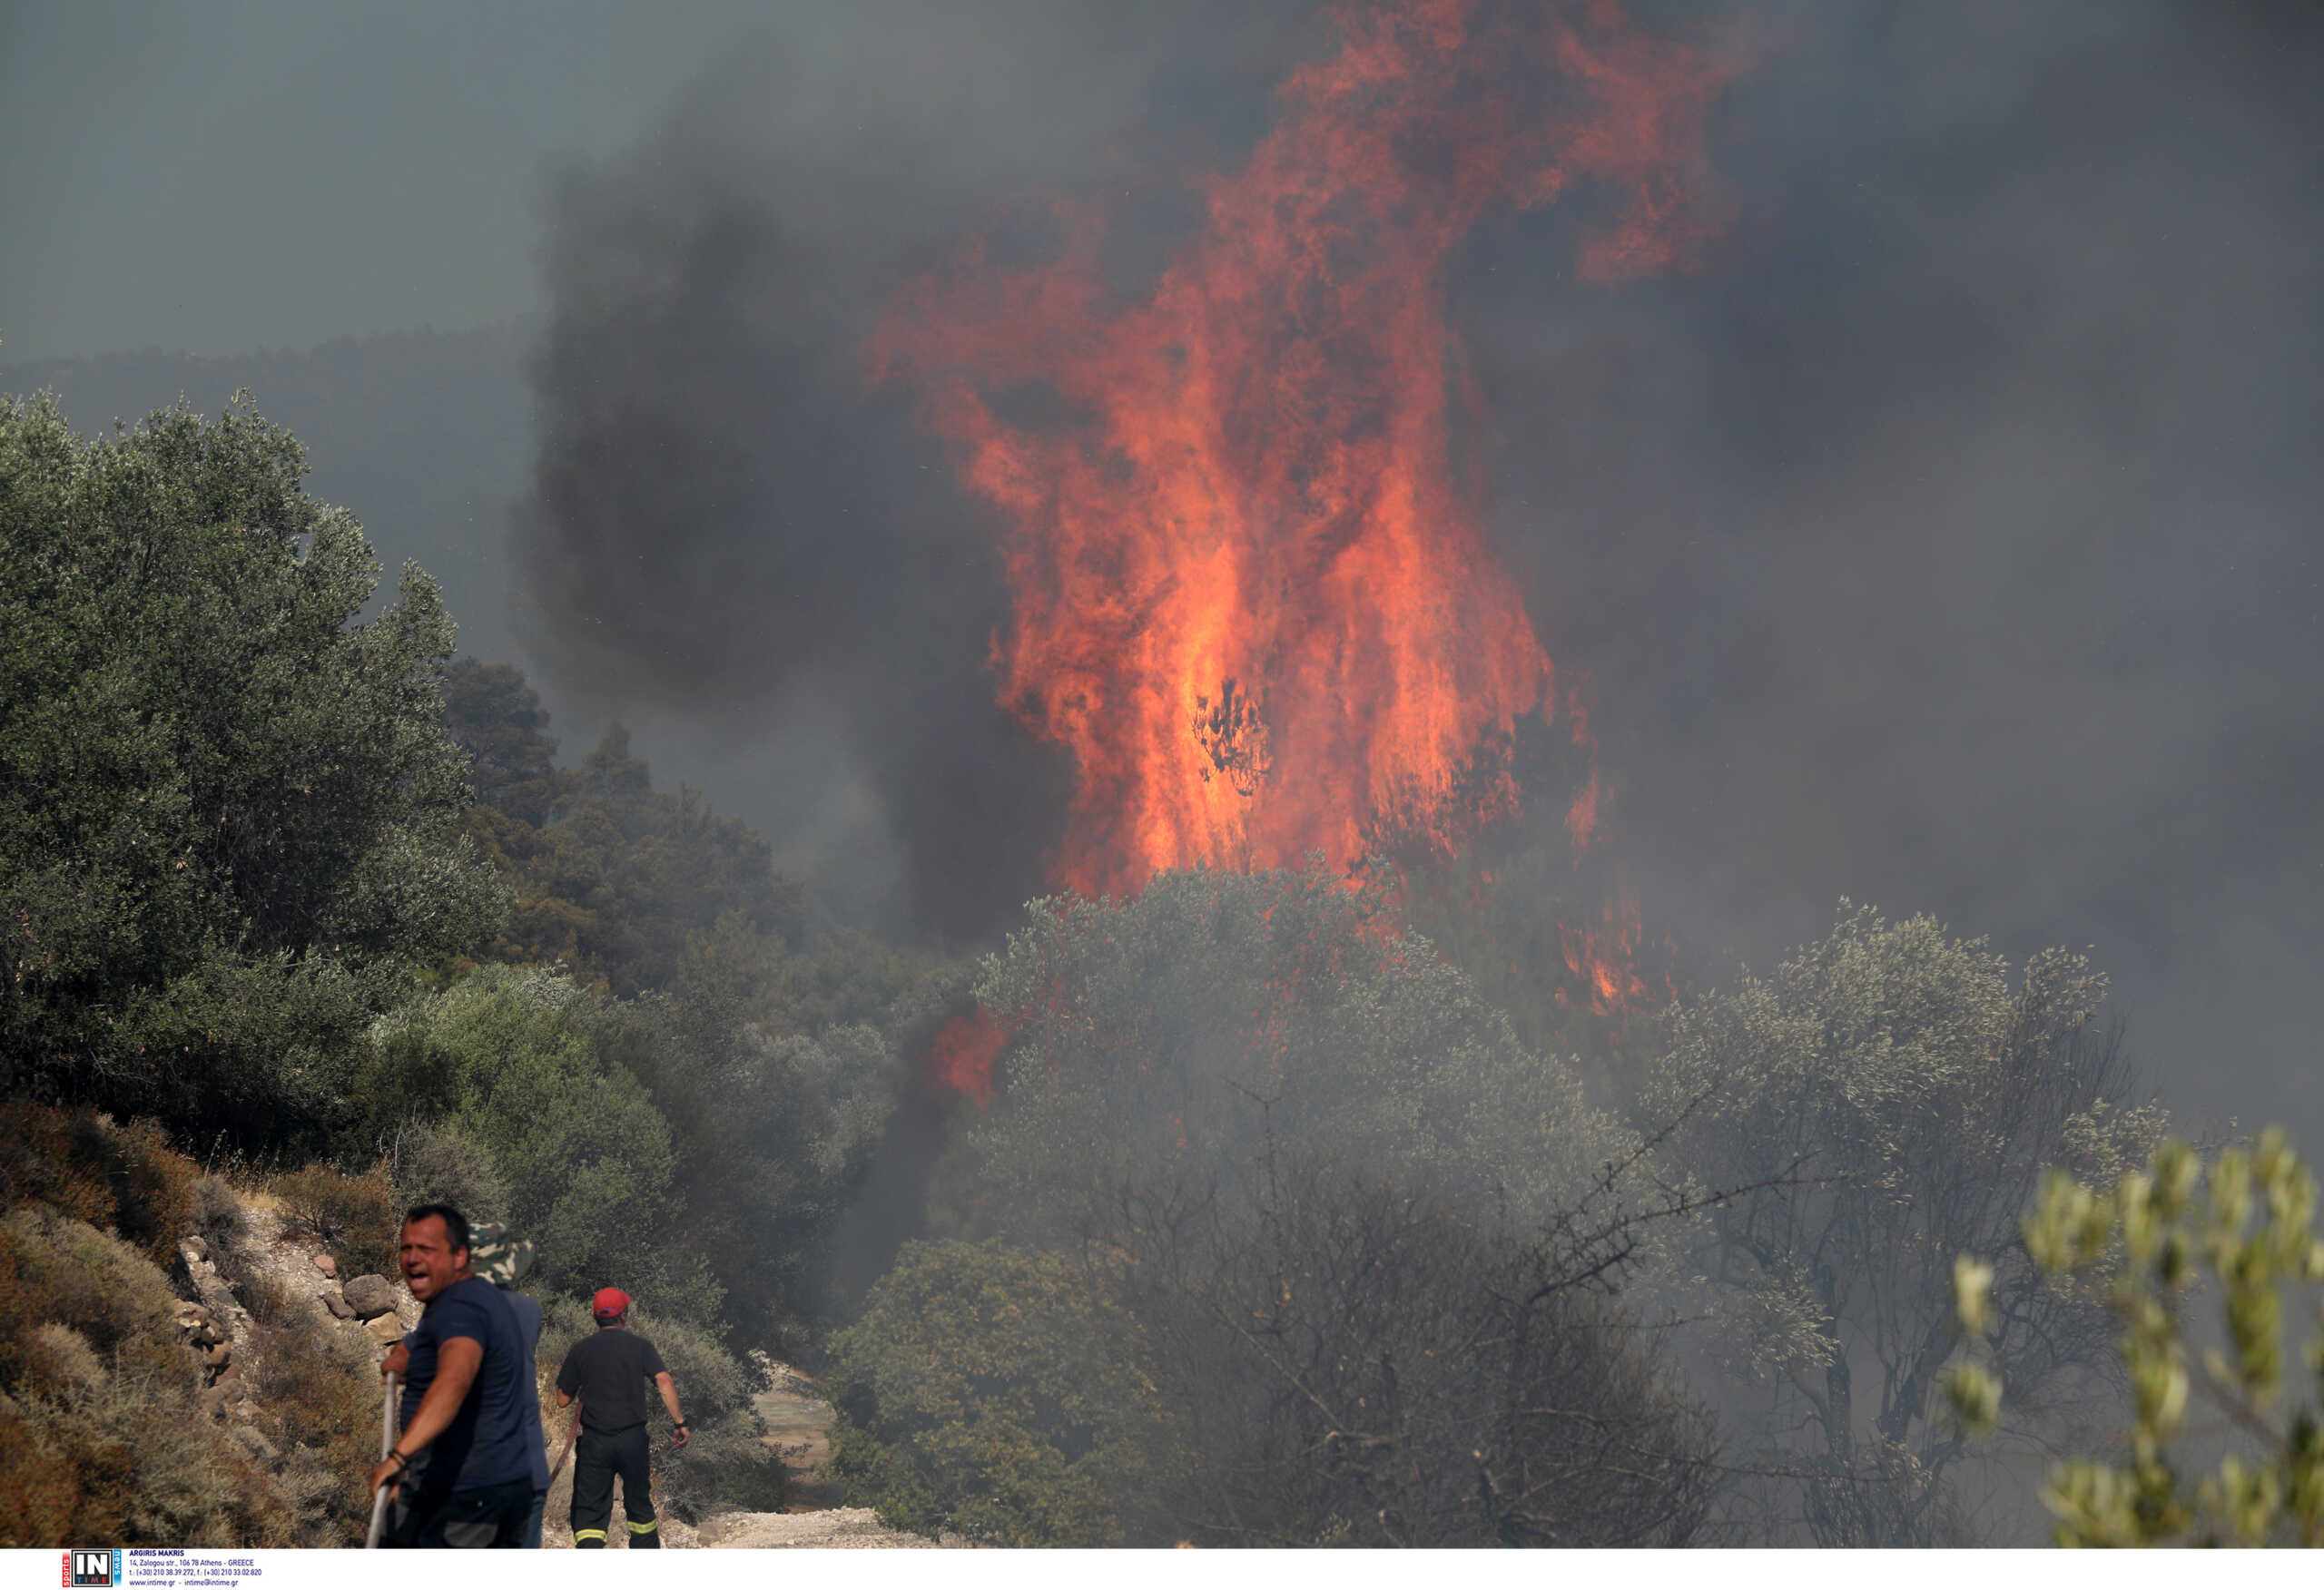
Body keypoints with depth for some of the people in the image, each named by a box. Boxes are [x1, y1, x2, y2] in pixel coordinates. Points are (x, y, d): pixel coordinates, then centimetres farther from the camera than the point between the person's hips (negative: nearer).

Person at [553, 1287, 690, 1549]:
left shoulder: (581, 1350, 3)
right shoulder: (639, 1345, 2)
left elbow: (563, 1400, 6)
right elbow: (664, 1382, -11)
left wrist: (562, 1376, 25)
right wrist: (679, 1422, -8)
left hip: (594, 1441, -1)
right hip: (633, 1438, 1)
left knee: (589, 1510, -3)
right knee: (639, 1503, 18)